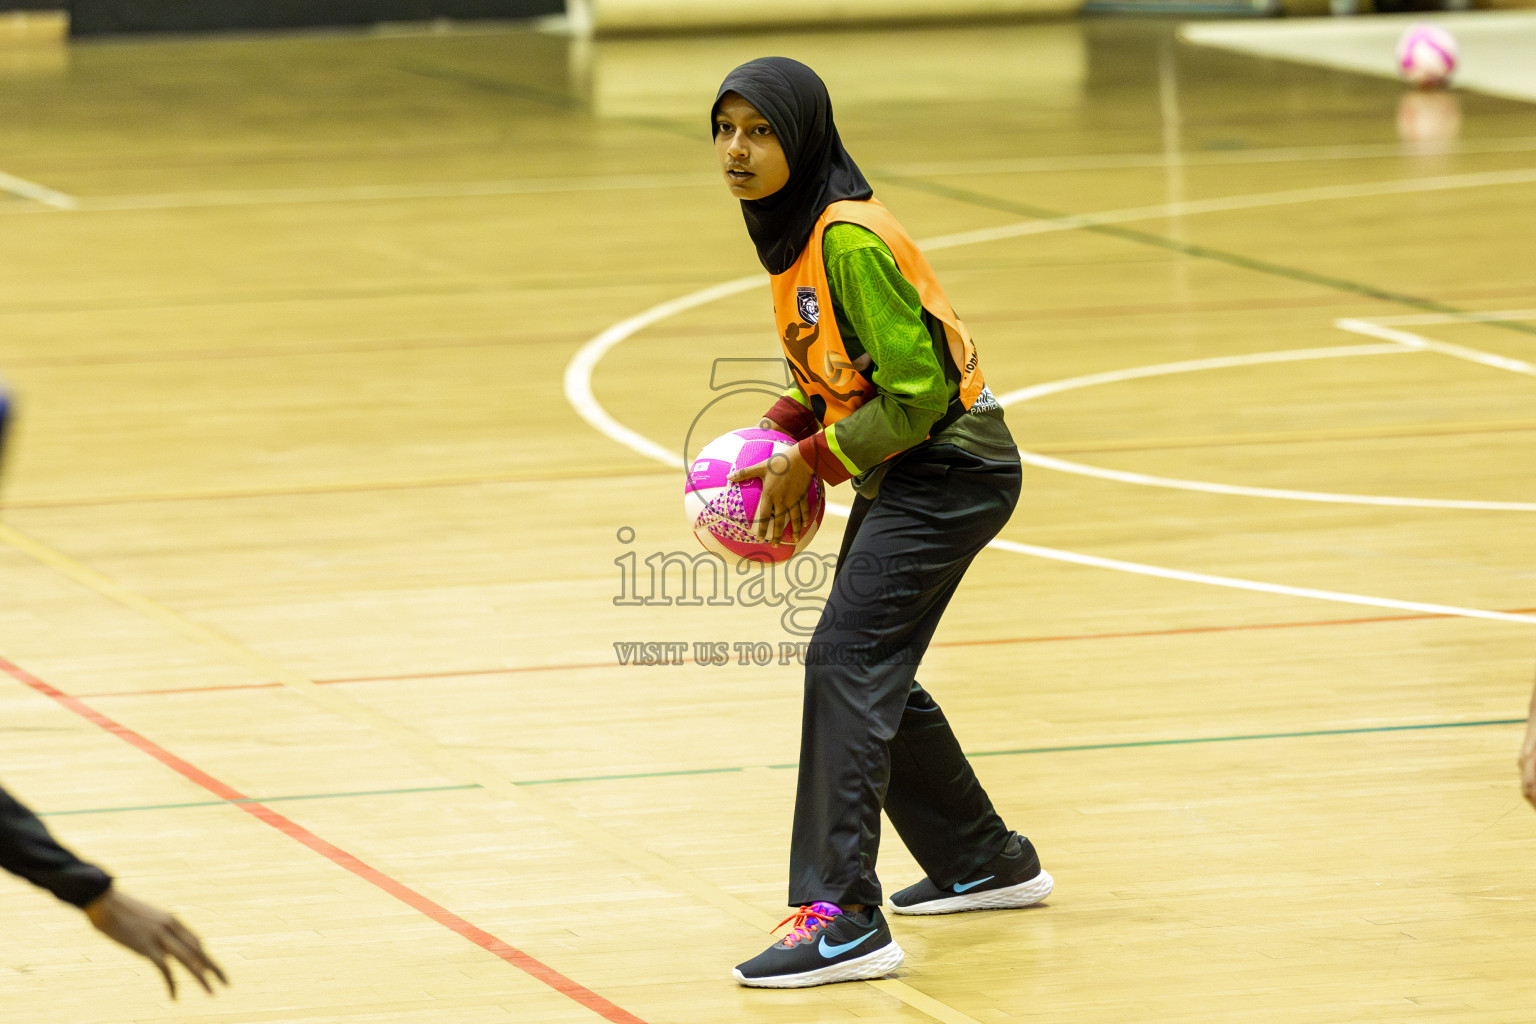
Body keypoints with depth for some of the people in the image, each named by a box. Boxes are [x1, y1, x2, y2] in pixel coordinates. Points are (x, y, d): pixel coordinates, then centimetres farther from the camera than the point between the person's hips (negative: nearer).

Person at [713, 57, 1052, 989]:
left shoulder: (851, 242, -23)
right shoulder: (793, 229, 6)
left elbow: (917, 393, -23)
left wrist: (813, 462, -16)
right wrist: (782, 433, 3)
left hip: (949, 468, -10)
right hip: (898, 472, 10)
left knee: (846, 661, -18)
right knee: (873, 677, 18)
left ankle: (843, 918, -21)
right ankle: (986, 862, 36)